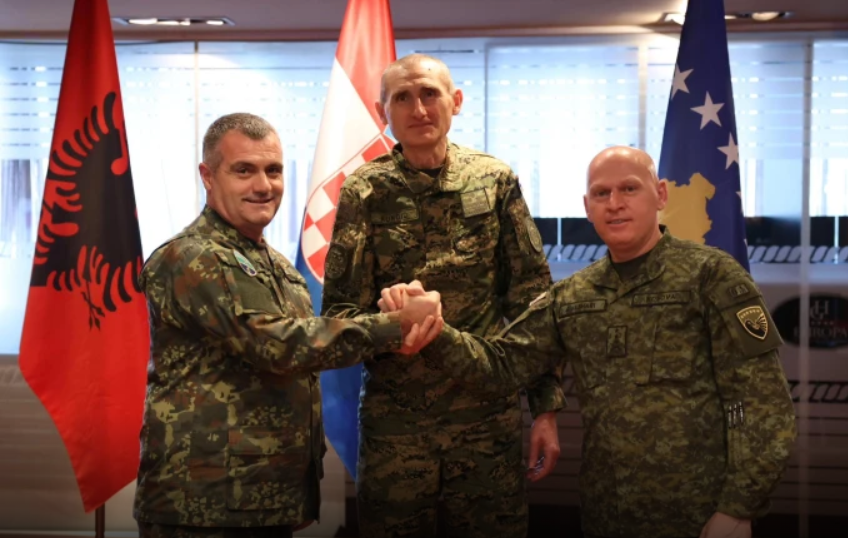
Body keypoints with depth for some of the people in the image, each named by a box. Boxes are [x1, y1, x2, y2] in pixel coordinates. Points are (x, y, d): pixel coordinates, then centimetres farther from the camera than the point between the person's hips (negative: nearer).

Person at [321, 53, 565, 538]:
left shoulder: (495, 180, 1)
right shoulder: (365, 192, 0)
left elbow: (534, 301, 2)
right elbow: (340, 308, -2)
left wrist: (547, 407, -1)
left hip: (490, 416, 1)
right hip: (393, 422, 0)